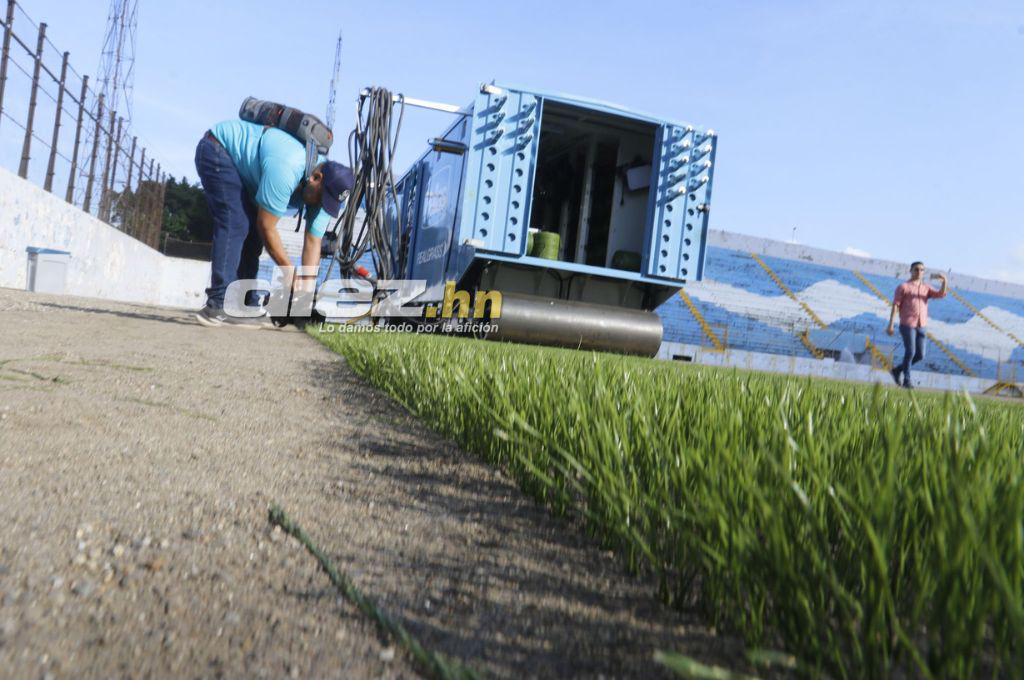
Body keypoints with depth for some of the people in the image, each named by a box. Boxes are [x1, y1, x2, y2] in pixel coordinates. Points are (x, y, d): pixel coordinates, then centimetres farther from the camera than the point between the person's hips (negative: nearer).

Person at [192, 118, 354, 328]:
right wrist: (288, 269, -18)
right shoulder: (287, 169, -38)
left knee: (252, 232, 1)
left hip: (243, 169, 8)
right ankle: (219, 306, -25)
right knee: (236, 225, -22)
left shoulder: (324, 189, -13)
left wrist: (306, 288, -17)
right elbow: (267, 227, -28)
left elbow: (313, 242, -10)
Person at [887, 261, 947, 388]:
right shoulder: (903, 287, 1)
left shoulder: (926, 288, 16)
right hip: (907, 325, -5)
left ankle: (898, 370, 20)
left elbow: (941, 294, -2)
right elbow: (895, 306, -4)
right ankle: (907, 380, -2)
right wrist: (891, 325, -12)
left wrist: (944, 281, -20)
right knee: (910, 352, -14)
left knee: (920, 355, 1)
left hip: (921, 326, 5)